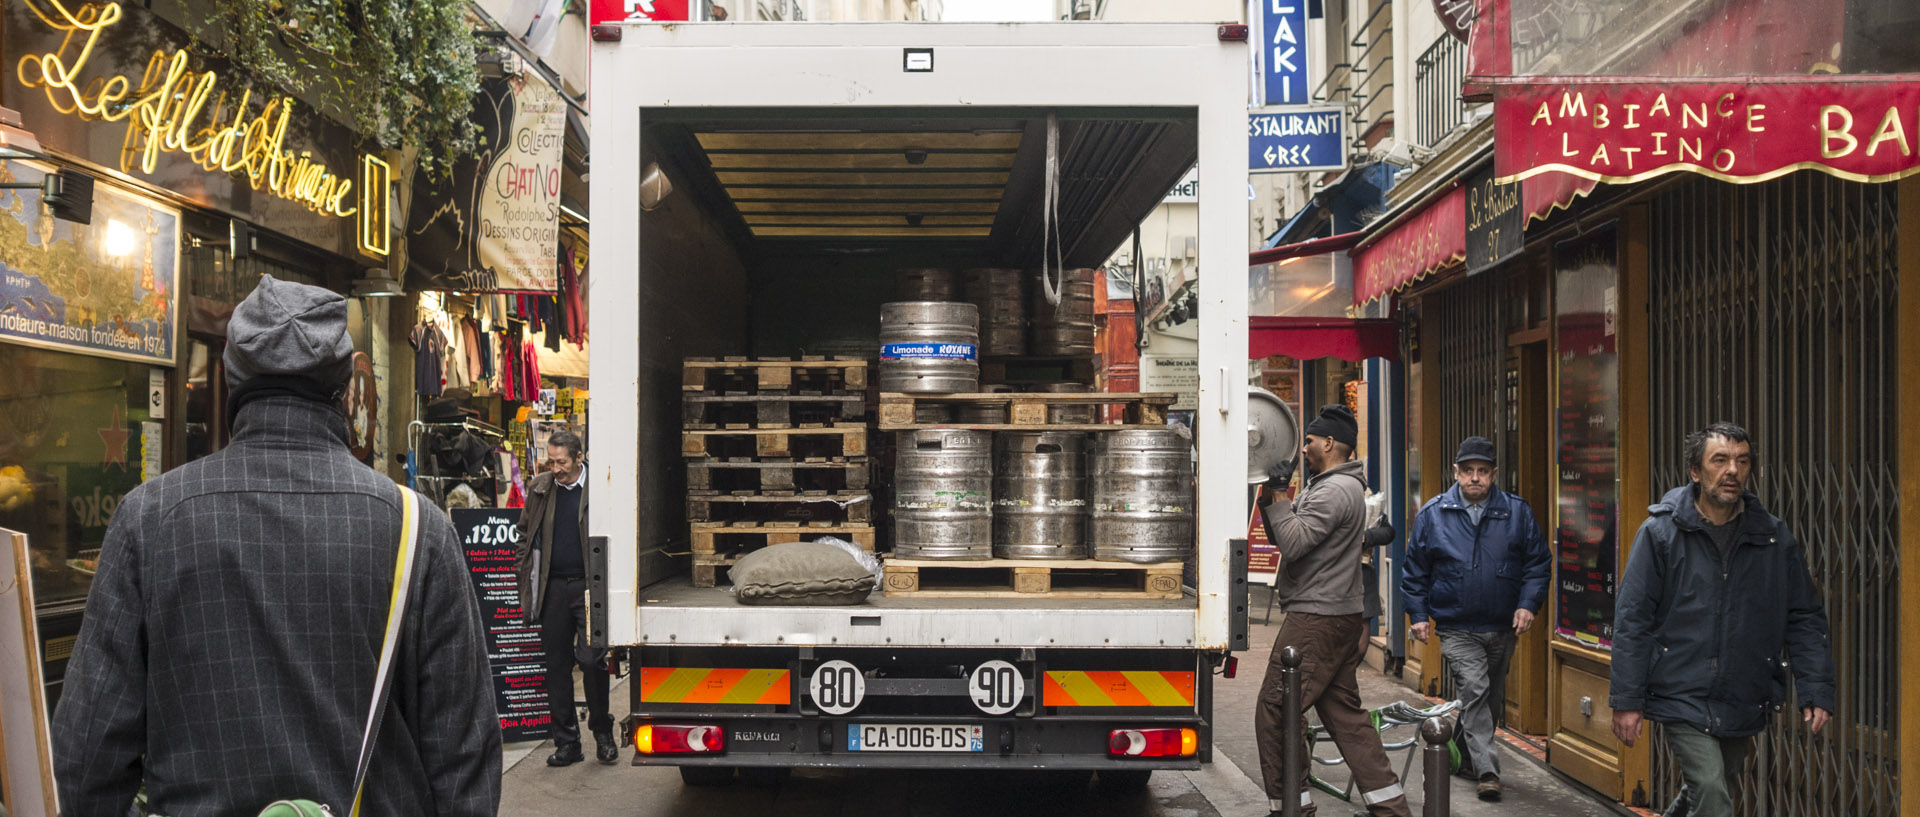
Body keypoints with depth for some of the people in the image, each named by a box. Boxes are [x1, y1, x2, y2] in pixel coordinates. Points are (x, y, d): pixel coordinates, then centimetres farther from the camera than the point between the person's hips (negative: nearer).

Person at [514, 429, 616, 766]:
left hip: (589, 586, -4)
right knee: (557, 665, 7)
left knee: (592, 660, -7)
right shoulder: (539, 488, 9)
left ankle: (603, 734, 12)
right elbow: (525, 533, 19)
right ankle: (566, 742, 16)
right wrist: (524, 574, 9)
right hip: (553, 588, 4)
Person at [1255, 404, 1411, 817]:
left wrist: (1277, 496, -15)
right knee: (1344, 713, 13)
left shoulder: (1334, 491, -15)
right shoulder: (1326, 486, 19)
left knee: (1274, 712, -6)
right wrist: (1272, 494, 6)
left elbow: (1293, 543, -21)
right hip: (1341, 617, 11)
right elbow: (1281, 538, 18)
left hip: (1316, 619, -11)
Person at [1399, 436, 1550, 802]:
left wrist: (1528, 604, -8)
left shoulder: (1517, 512, 0)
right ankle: (1487, 770, -13)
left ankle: (1464, 753, 35)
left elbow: (1538, 563, 5)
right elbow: (1415, 569, 5)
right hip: (1458, 629, -3)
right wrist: (1418, 614, 1)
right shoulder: (1432, 514, -1)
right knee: (1474, 691, -15)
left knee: (1492, 699, 15)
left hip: (1503, 627, 3)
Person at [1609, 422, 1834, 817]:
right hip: (1681, 695, -4)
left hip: (1742, 704, 4)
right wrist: (1626, 699, -10)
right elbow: (1631, 618, -6)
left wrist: (1816, 691, -1)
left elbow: (1805, 618, 8)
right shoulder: (1661, 532, -6)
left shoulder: (1774, 537, 4)